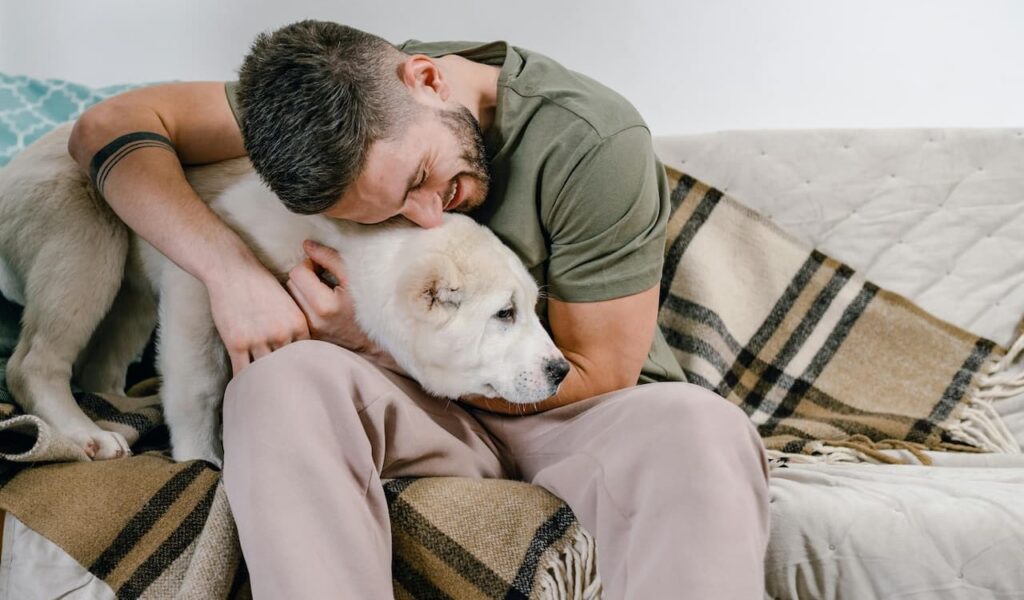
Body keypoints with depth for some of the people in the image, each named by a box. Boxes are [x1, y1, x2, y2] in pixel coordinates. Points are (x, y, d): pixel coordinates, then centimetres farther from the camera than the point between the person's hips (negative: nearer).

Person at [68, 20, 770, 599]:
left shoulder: (597, 143, -20)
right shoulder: (342, 101, -8)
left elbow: (595, 377, -14)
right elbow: (112, 126, -6)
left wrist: (372, 336, -18)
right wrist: (231, 267, -25)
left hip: (569, 418, -2)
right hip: (428, 414, 3)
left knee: (696, 431, -37)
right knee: (284, 379, -30)